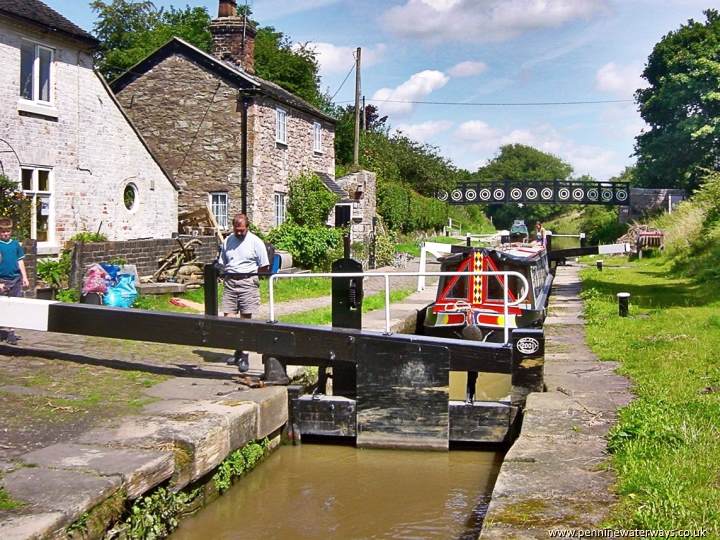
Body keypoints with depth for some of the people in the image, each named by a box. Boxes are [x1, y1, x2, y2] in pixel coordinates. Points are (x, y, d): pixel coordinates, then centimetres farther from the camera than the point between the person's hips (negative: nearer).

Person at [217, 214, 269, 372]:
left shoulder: (255, 242, -2)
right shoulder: (227, 241, 10)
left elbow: (264, 267, 0)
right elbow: (222, 263, 19)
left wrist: (249, 274, 1)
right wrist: (227, 274, 5)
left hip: (247, 282, -4)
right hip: (230, 282, 4)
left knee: (246, 319, -3)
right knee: (228, 318, -1)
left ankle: (244, 355, 3)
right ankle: (239, 351, 17)